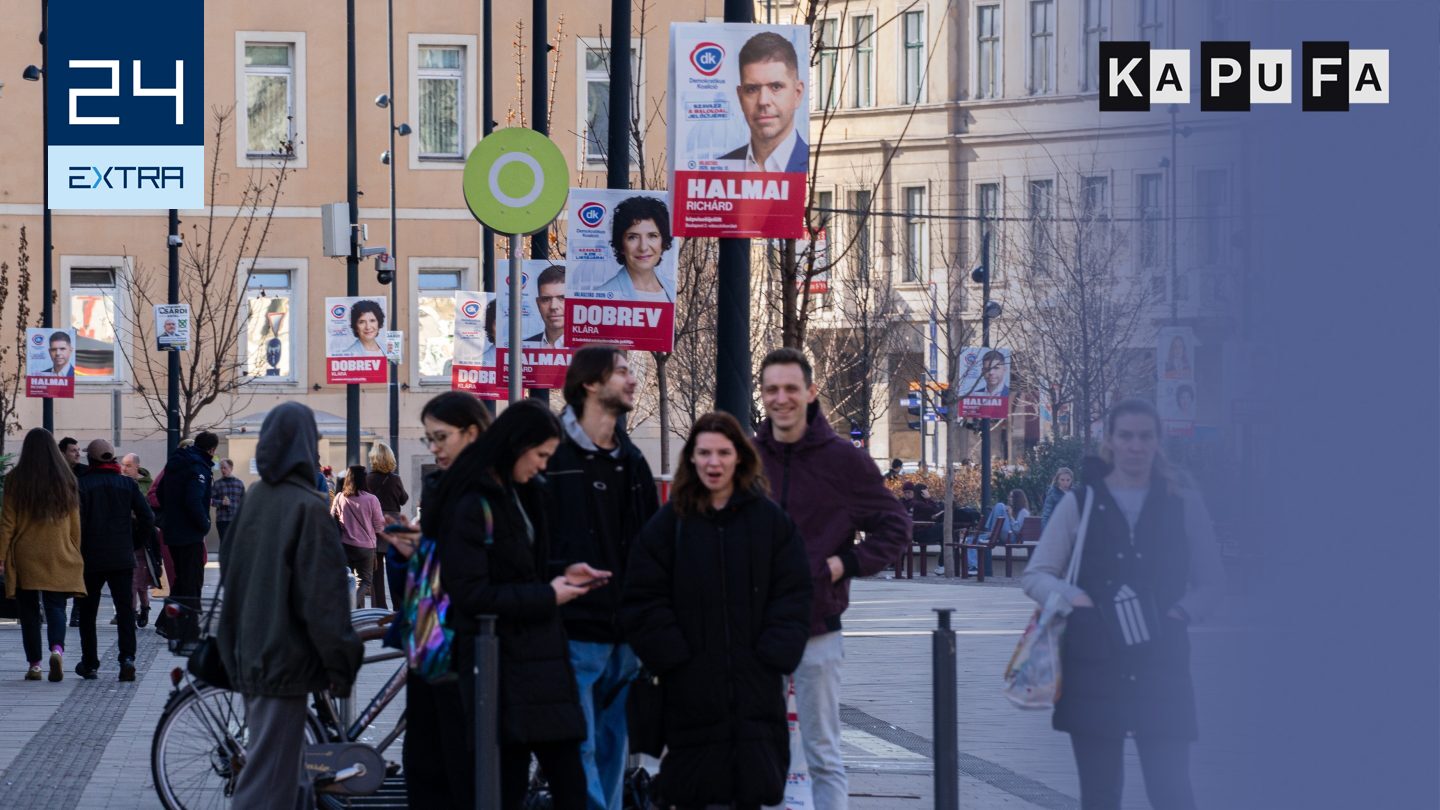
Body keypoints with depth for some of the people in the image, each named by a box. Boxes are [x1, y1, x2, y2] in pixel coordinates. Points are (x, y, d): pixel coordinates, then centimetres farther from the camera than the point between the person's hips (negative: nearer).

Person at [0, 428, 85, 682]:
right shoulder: (66, 480, 1)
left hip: (24, 557, -1)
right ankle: (57, 648, -23)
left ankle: (34, 664, 7)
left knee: (29, 611, 8)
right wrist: (75, 554, 14)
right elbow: (75, 524, 5)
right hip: (59, 557, 1)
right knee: (55, 606, 2)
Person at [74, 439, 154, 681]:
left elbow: (77, 523, -12)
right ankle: (127, 658, -18)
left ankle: (90, 664, 13)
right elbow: (148, 520, -1)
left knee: (87, 612, 11)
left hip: (90, 559, -2)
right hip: (122, 559, 2)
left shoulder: (82, 485, -5)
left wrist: (77, 551, 0)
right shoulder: (128, 485, 4)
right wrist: (132, 542, 11)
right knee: (125, 609, 0)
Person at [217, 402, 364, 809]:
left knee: (280, 764, 22)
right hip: (285, 657, -8)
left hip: (250, 652, 8)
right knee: (268, 777, -5)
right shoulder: (307, 507, -17)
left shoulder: (253, 498, 5)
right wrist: (341, 663, -10)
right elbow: (323, 592, -18)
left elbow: (228, 569, 15)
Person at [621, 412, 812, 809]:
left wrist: (772, 655, -9)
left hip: (756, 687, 0)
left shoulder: (770, 519, 5)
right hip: (689, 689, 0)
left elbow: (792, 596, 2)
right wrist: (674, 657, -10)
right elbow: (644, 600, 0)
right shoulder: (670, 523, 4)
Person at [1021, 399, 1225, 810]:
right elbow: (1035, 576, 8)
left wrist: (1180, 613, -8)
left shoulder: (1183, 503, 6)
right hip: (1093, 666, 1)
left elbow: (1211, 582, 11)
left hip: (1162, 667, -1)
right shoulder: (1080, 503, 6)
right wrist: (1072, 599, -11)